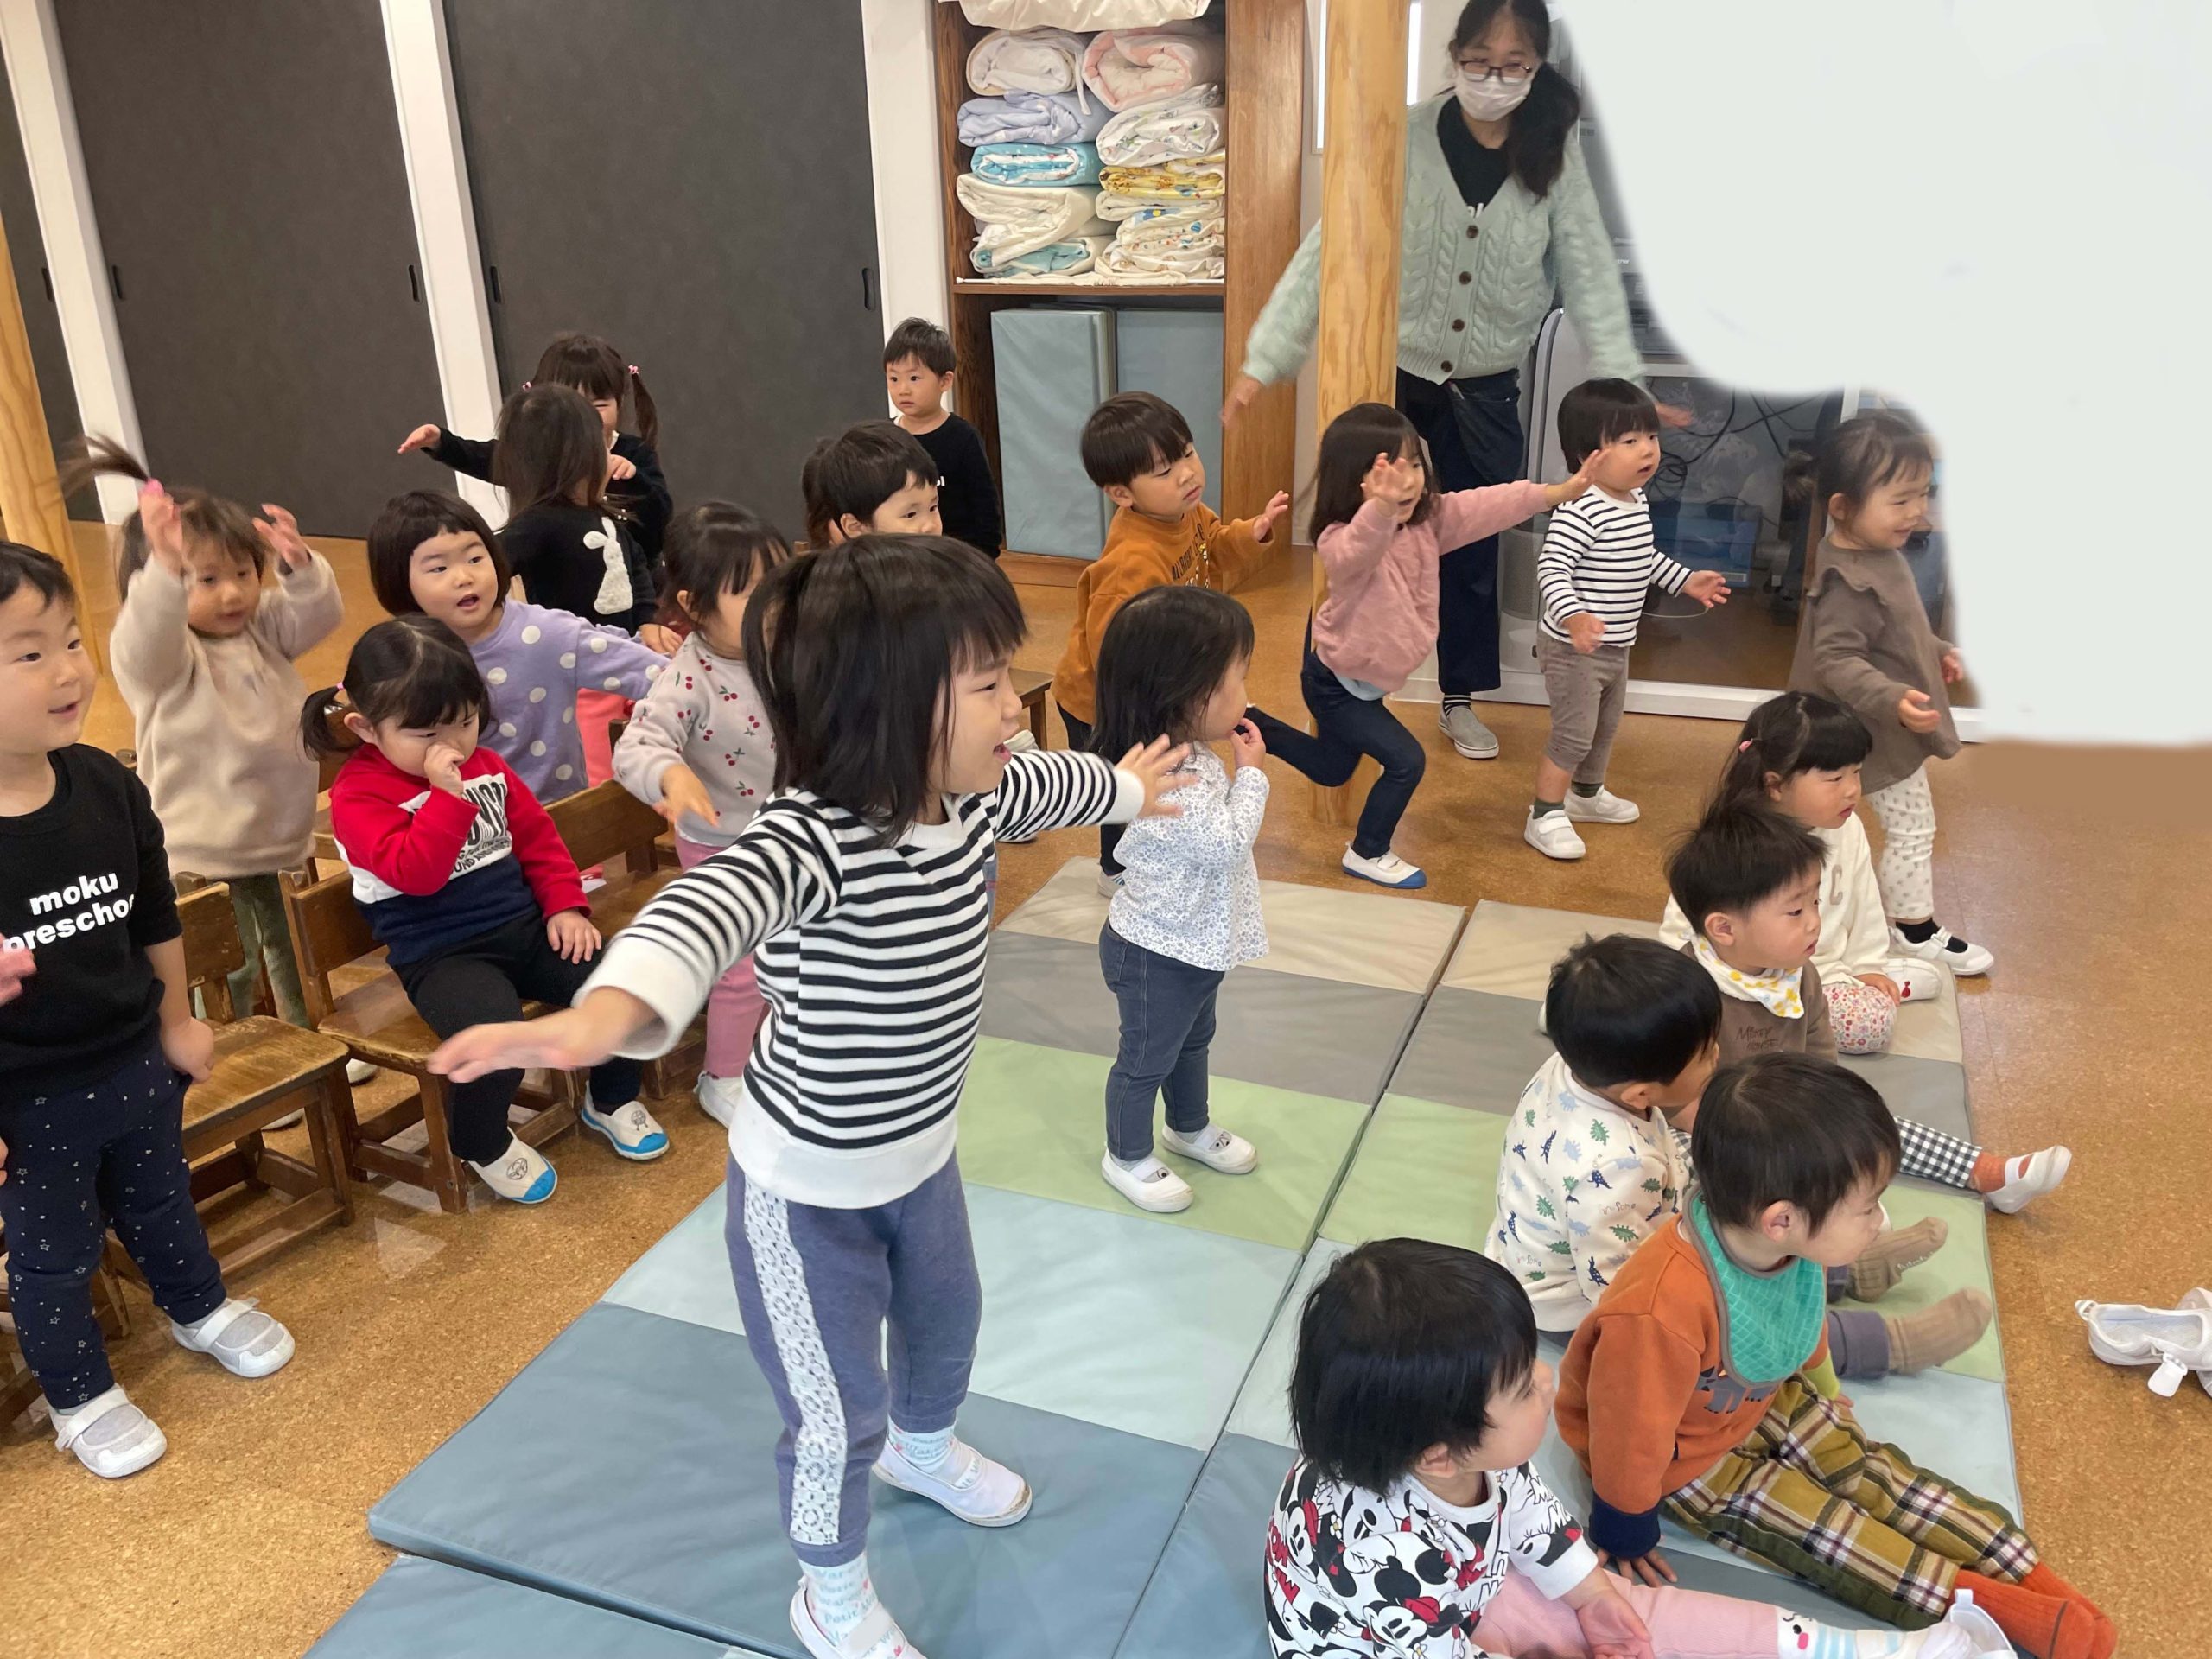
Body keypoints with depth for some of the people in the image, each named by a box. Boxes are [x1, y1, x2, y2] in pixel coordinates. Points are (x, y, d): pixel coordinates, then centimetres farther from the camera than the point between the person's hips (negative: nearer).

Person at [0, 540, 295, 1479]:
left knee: (161, 1203, 28)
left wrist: (176, 1023, 11)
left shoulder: (108, 787, -11)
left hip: (133, 1060, 4)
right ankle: (78, 1397, 39)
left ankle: (200, 1311, 54)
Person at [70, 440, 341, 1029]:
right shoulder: (158, 654, -15)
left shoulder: (264, 631, 5)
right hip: (204, 854, -6)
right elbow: (144, 635, -36)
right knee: (226, 974, -4)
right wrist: (165, 568, -54)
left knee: (301, 958, 20)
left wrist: (299, 564, -27)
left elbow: (319, 614, -6)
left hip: (288, 839, 6)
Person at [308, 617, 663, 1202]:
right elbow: (415, 873, -23)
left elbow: (538, 837, 15)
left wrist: (566, 906, 3)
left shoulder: (485, 766, 10)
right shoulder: (357, 795, -9)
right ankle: (482, 1144, 1)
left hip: (525, 924, 6)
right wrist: (449, 796, -27)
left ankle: (612, 1100, 17)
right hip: (440, 954, -6)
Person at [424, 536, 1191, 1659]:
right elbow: (718, 900, -59)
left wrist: (1126, 788, 34)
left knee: (946, 1318, 32)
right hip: (808, 1186, -8)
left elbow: (1047, 782, 12)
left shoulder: (972, 796, -12)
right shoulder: (813, 840, -37)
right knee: (837, 1414, 12)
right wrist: (612, 1007, -80)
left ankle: (922, 1447, 68)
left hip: (921, 1153, 8)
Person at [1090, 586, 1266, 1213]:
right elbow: (1227, 843, -30)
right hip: (1157, 954, -10)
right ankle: (1128, 1157, 35)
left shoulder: (1190, 754, -4)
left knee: (1192, 1042, 30)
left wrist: (1239, 770, 2)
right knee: (1146, 1059, 13)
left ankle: (1191, 1127, 54)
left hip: (1194, 944, 10)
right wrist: (1251, 775, -22)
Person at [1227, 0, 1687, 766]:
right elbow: (1327, 250, -16)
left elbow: (1589, 271, -5)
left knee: (1476, 547, 12)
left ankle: (1460, 699, 30)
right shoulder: (1405, 139, -13)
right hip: (1390, 374, -2)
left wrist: (1624, 383, -13)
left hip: (1486, 389, 2)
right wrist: (1264, 359, -22)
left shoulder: (1556, 154, -7)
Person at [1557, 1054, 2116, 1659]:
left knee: (1875, 1474, 1)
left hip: (1765, 1400, 7)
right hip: (1687, 1459, -6)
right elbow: (1631, 1429, -28)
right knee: (1818, 1526, -8)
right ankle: (1990, 1602, -3)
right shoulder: (1662, 1310, -46)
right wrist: (1627, 1529, -12)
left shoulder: (1787, 1242, -22)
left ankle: (2032, 1578, 5)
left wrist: (1818, 1396, 21)